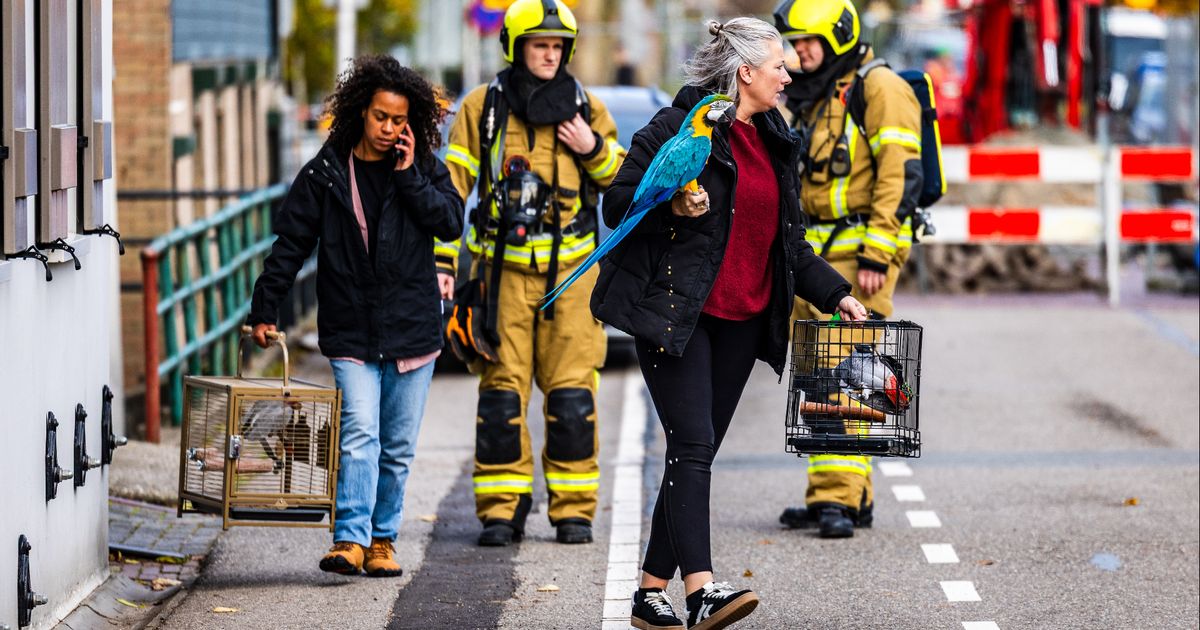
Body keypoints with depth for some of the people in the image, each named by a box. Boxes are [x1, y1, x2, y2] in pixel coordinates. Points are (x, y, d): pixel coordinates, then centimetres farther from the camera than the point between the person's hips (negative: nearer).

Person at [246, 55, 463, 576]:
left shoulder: (424, 170, 6)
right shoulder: (325, 174, 2)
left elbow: (451, 221, -7)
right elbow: (290, 244, 5)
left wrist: (410, 176, -12)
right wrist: (265, 308, 3)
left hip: (412, 327, 2)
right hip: (351, 333, -2)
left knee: (398, 447, 8)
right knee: (360, 434, -17)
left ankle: (382, 539, 19)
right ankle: (351, 538, -22)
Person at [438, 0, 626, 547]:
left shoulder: (586, 108, 8)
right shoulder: (483, 108, 4)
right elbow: (451, 185, 5)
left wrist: (595, 149, -5)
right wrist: (442, 260, 0)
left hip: (570, 269, 1)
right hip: (505, 268, -1)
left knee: (572, 392, -2)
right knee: (502, 389, -3)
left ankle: (574, 509, 6)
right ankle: (502, 511, 4)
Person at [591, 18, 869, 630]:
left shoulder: (775, 141, 16)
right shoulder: (679, 126, -7)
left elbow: (788, 240, 24)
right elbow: (618, 205, -8)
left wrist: (836, 294, 16)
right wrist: (672, 207, -25)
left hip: (742, 321, 7)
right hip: (676, 314, -7)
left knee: (696, 454, 7)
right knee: (692, 446, -17)